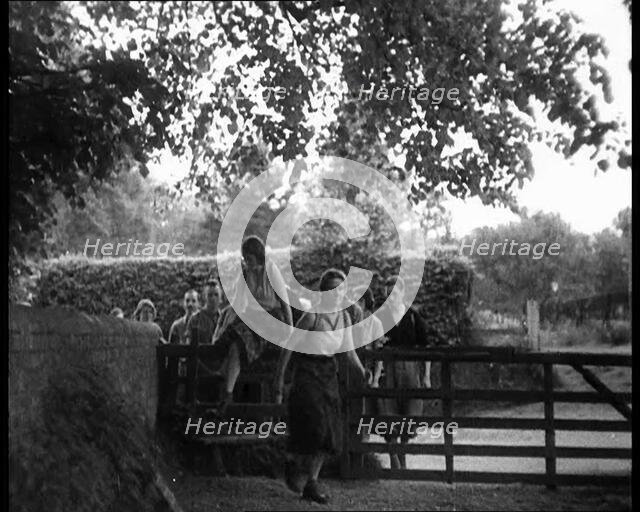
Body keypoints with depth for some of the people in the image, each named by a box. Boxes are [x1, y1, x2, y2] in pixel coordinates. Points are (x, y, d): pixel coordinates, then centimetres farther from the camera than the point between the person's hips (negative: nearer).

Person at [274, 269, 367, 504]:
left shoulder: (344, 317, 4)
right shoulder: (311, 316, -14)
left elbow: (348, 349, 16)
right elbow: (288, 346, -9)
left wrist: (363, 371, 10)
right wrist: (279, 378, -9)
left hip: (329, 374, 6)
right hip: (307, 372, -6)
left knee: (329, 432, 3)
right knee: (315, 427, -15)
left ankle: (311, 484, 14)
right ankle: (294, 467, 13)